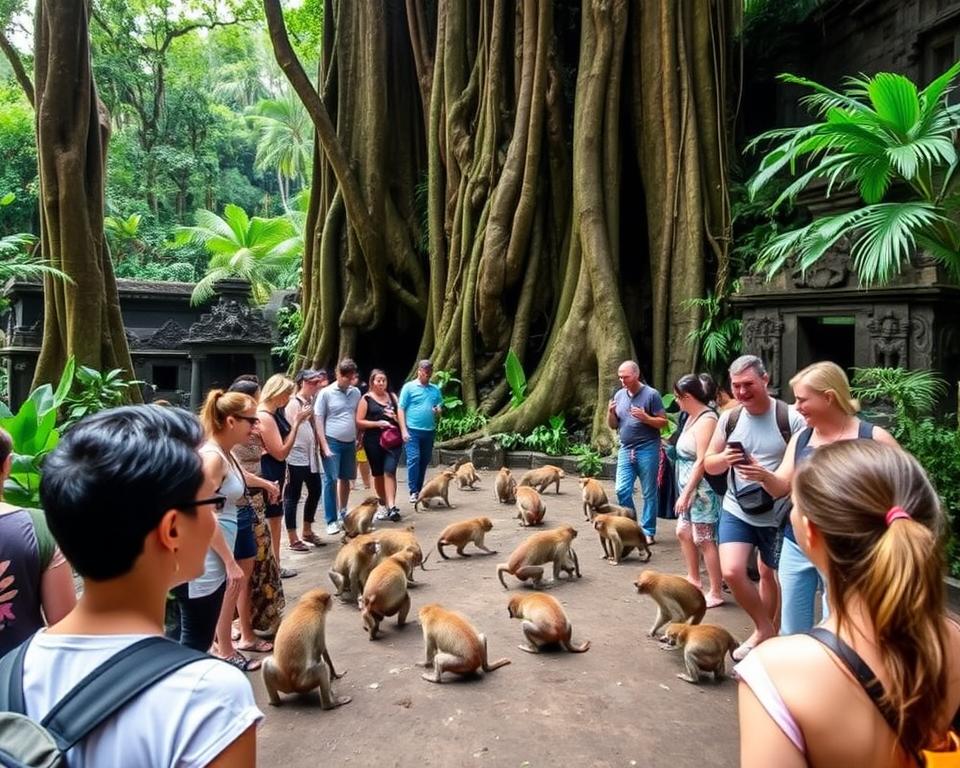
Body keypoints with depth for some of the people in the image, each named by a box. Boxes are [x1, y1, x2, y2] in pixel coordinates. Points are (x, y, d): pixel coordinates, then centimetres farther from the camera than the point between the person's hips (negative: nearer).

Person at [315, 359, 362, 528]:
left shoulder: (356, 393, 7)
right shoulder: (326, 393, -7)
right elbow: (319, 421, -8)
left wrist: (359, 439, 10)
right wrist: (324, 446, -13)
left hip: (350, 443, 5)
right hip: (332, 442, -5)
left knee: (346, 479, 14)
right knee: (331, 480, -3)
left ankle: (343, 513, 30)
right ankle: (331, 520, 4)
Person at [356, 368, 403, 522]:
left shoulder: (392, 396, 11)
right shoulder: (366, 399, 0)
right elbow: (359, 422, -5)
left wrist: (395, 417, -4)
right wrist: (378, 423, -15)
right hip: (373, 441, -1)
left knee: (390, 471, -13)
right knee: (378, 474, 10)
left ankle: (392, 507, -17)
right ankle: (384, 504, 28)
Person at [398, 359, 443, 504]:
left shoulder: (435, 389, 12)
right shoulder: (409, 387, -1)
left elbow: (441, 407, 21)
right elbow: (401, 409, -3)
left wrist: (439, 410, -5)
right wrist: (403, 430, -11)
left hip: (429, 431, 5)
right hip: (412, 430, -5)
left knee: (424, 462, 9)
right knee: (413, 459, -13)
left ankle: (419, 490, 20)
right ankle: (413, 492, -9)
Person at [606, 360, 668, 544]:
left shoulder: (651, 394, -7)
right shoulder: (619, 395, 9)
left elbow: (664, 422, -6)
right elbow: (613, 425, 14)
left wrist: (645, 417, -22)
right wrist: (610, 413, -6)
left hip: (647, 450, -5)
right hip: (626, 449, 5)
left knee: (649, 493, 3)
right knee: (622, 490, 0)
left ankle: (648, 531, 13)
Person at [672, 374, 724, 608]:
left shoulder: (706, 420, -18)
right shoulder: (692, 417, 11)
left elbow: (702, 461, -22)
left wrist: (686, 493, -20)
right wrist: (684, 491, 11)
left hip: (702, 489, -10)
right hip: (689, 487, 10)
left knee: (704, 540, -2)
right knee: (683, 533, 18)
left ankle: (716, 593, 9)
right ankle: (693, 579, 34)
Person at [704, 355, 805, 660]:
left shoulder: (791, 418, -13)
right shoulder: (728, 418, 0)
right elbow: (708, 465, 6)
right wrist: (723, 459, -17)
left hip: (777, 514, -3)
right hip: (736, 510, 3)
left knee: (769, 574, 15)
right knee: (731, 571, -10)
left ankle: (765, 631, 39)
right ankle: (765, 629, 14)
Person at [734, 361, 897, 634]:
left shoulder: (873, 438, -9)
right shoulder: (801, 438, 6)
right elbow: (782, 487, 5)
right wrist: (763, 475, -15)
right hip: (796, 546, 5)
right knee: (791, 632, 14)